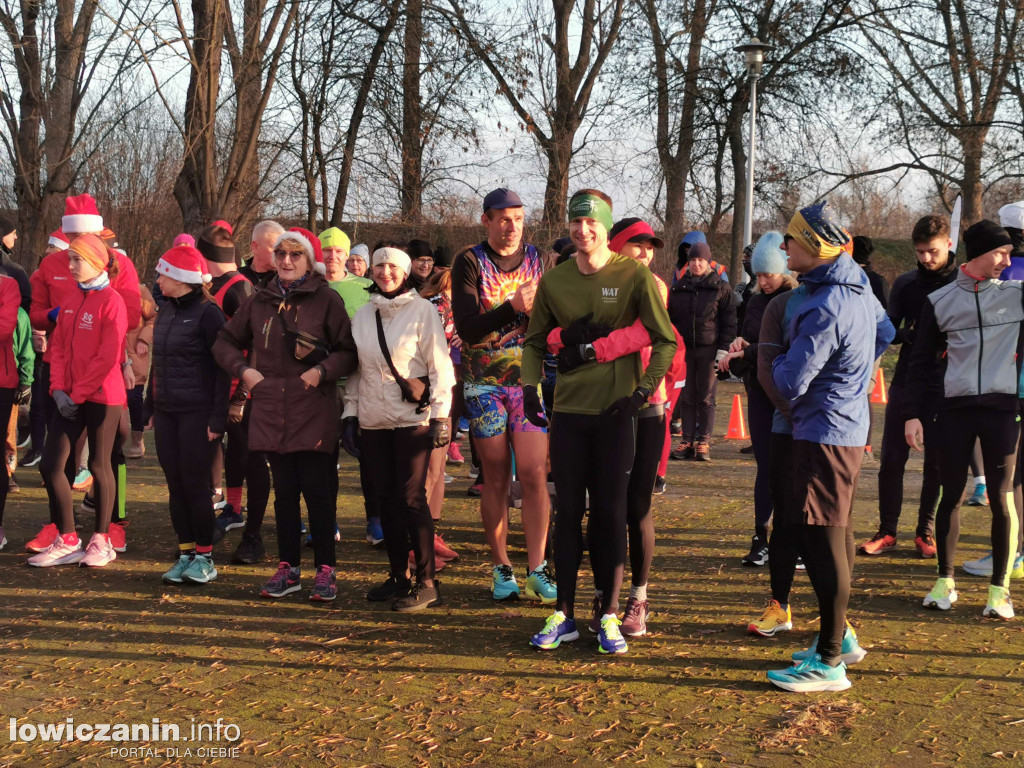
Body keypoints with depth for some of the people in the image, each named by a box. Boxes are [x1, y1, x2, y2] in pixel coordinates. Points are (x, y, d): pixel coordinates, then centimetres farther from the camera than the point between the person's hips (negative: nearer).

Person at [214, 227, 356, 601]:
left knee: (317, 490, -2)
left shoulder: (326, 300, -2)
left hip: (313, 412, -4)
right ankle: (288, 568, 20)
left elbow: (350, 351, -3)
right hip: (271, 411, 4)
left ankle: (325, 570, 8)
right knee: (284, 491, 10)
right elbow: (226, 341, 20)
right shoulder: (259, 300, 10)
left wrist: (322, 371, -16)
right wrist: (243, 370, 4)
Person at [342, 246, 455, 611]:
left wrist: (439, 416, -11)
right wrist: (350, 413, 10)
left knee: (412, 497, -7)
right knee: (386, 498, 8)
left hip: (412, 417, -5)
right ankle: (398, 576, 17)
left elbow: (440, 364, -6)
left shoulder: (422, 310, -3)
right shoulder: (363, 315, 12)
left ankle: (427, 582, 0)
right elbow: (356, 368, 16)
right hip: (372, 420, 5)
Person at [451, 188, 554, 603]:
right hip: (484, 383, -1)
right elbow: (466, 328, -13)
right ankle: (501, 567, 14)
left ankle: (536, 568, 0)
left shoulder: (539, 259, 6)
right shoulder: (470, 262, -2)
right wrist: (512, 307, -25)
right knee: (496, 478, 5)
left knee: (533, 475, -6)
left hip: (530, 381, 1)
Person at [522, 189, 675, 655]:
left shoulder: (634, 276, -4)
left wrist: (643, 391, -12)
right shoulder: (554, 281, 6)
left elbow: (665, 340, -3)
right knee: (568, 512, 7)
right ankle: (564, 615, 16)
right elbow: (535, 341, 16)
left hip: (615, 410, -3)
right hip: (568, 410, 3)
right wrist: (530, 385, 2)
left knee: (610, 514, 2)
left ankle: (609, 615, 12)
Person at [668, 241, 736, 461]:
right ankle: (687, 441, 7)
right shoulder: (678, 288, 10)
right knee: (686, 398, 3)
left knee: (706, 399, 1)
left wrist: (723, 350, -7)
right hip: (684, 350, 3)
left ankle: (703, 443, 4)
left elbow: (729, 322, 1)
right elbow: (669, 319, 15)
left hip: (709, 350, -3)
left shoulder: (721, 288, 3)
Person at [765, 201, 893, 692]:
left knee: (822, 542, -6)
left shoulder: (826, 309, -23)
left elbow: (791, 384, -21)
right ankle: (839, 636, 30)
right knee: (838, 534, 18)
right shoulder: (859, 289, 7)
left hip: (824, 434, -10)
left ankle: (829, 662, 0)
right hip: (851, 426, 10)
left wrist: (780, 362, 0)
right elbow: (885, 332, 25)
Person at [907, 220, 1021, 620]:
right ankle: (945, 581, 19)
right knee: (950, 496, 7)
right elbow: (922, 362, 8)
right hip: (954, 408, 1)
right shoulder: (940, 301, 6)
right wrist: (913, 413, 1)